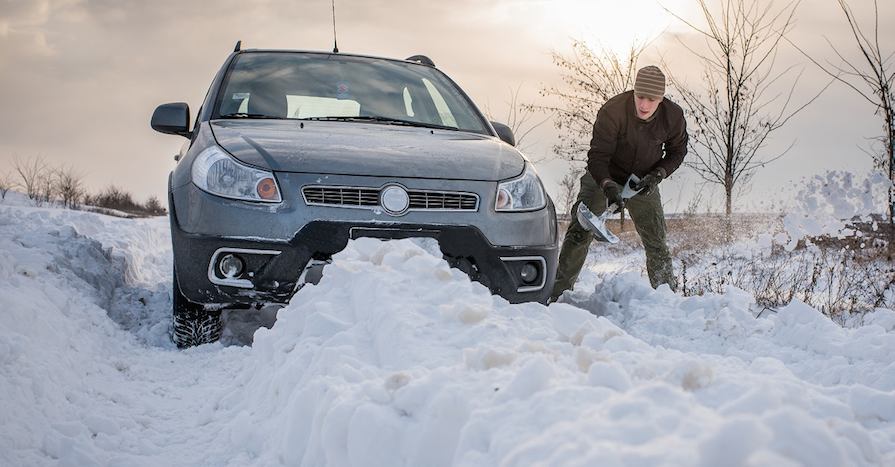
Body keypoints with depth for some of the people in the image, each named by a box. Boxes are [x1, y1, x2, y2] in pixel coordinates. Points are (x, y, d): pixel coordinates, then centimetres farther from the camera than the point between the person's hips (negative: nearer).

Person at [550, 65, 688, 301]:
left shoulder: (673, 116, -16)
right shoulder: (613, 111, -29)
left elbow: (677, 152, 1)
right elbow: (597, 156, -28)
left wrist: (657, 175, -16)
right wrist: (609, 187, -44)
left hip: (644, 181, 3)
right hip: (603, 177, -3)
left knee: (656, 242, 5)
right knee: (580, 232, -14)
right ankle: (556, 292, -9)